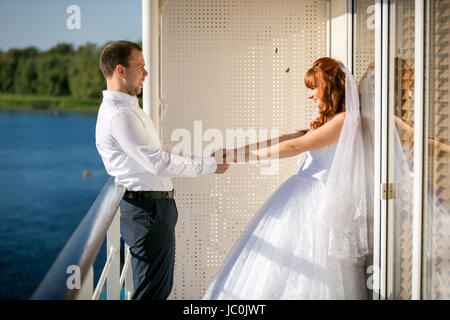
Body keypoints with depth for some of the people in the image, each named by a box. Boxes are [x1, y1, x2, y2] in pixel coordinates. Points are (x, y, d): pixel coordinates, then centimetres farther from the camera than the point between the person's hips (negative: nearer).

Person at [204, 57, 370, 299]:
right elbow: (280, 140, 12)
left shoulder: (346, 120, -11)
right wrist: (231, 153, 4)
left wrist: (237, 157, -15)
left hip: (320, 202, -9)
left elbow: (294, 146, -16)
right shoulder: (323, 122, 19)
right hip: (301, 197, 9)